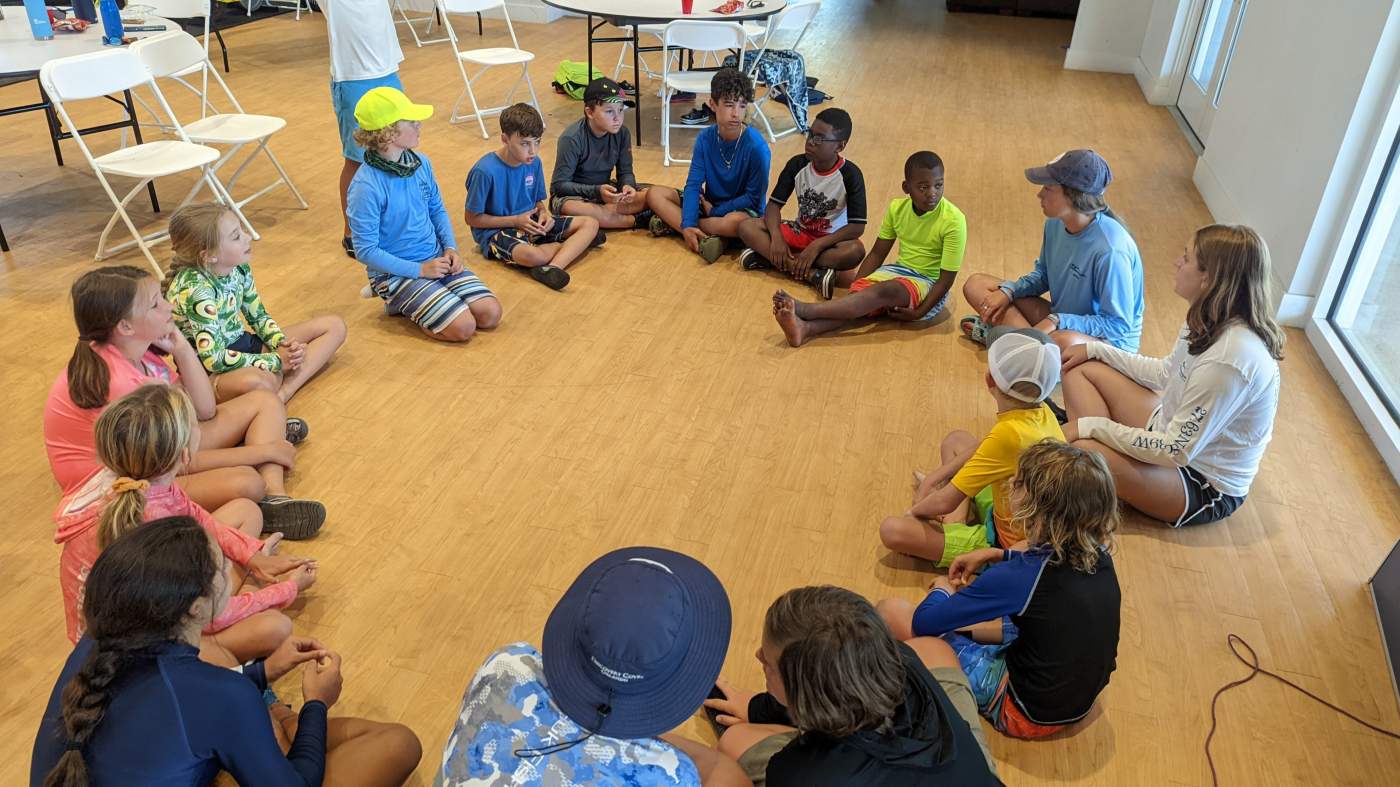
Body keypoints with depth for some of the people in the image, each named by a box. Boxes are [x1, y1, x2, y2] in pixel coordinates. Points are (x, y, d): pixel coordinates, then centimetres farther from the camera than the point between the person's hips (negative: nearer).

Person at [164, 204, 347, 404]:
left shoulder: (238, 267, -3)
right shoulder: (195, 288, -25)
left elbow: (258, 317, 10)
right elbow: (214, 359, -28)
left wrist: (282, 345, -10)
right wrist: (276, 361, -22)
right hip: (207, 373, -10)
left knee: (334, 326, 1)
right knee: (257, 383, -47)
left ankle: (284, 392, -17)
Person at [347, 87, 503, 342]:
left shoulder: (421, 163, -1)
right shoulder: (366, 186, -21)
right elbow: (366, 251, -18)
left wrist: (450, 248, -3)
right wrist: (419, 269, -19)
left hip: (436, 259, 7)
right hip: (396, 272, -6)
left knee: (491, 314, -8)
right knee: (464, 327, -20)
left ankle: (414, 302, 12)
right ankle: (401, 304, 5)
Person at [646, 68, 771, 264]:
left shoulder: (757, 147, -19)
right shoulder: (704, 139, -6)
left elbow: (753, 197, -16)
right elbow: (693, 185, -10)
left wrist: (714, 211, -15)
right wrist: (687, 225, -25)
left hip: (741, 209, -5)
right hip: (709, 204, 5)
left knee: (736, 222, -41)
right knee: (655, 194, -10)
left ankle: (672, 223, -21)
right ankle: (704, 237, -27)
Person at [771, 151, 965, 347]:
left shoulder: (953, 221, -18)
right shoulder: (897, 208, -1)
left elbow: (947, 278, -17)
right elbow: (877, 253, 5)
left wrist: (919, 313, -24)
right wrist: (856, 287, -7)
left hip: (929, 284, -6)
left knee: (884, 291, -34)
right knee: (862, 299, -21)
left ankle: (804, 310, -47)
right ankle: (806, 328, -48)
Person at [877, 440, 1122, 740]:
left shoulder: (1018, 578, -30)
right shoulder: (1099, 556, -10)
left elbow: (924, 623, -20)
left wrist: (942, 591, 1)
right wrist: (995, 555, 12)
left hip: (1026, 714, -7)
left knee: (892, 611, -9)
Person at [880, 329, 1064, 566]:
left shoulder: (1008, 434, -33)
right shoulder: (1042, 412, -8)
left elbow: (945, 502, -25)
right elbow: (983, 449, 11)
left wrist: (915, 510, -3)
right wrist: (932, 479, 8)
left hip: (1007, 546, -9)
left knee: (892, 529, -20)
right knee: (956, 440, 19)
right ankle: (959, 523, 6)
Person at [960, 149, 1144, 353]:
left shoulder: (1110, 250, -29)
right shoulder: (1055, 223, -6)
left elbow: (1119, 325, -23)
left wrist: (1057, 321, -30)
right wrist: (1008, 291, -7)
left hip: (1111, 342, -7)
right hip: (1059, 320, 8)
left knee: (1065, 342, -45)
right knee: (976, 285, -2)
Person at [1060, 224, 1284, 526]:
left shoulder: (1229, 360, -34)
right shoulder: (1213, 321, -6)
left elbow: (1177, 452, -29)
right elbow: (1165, 373, 13)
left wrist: (1092, 426, -24)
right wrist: (1097, 349, 8)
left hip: (1205, 487, -10)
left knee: (1080, 452, -33)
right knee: (1082, 369, 3)